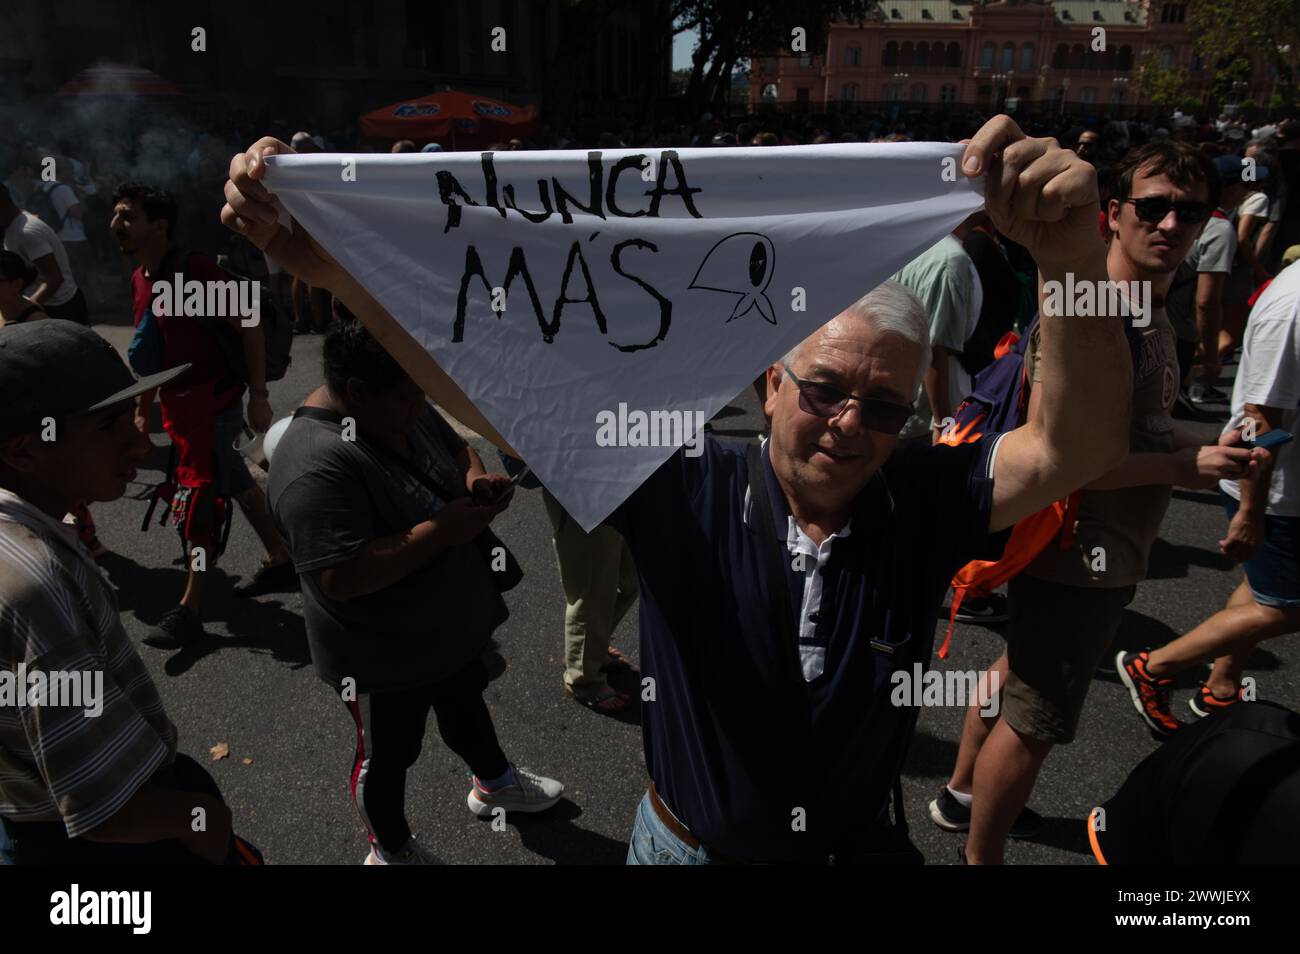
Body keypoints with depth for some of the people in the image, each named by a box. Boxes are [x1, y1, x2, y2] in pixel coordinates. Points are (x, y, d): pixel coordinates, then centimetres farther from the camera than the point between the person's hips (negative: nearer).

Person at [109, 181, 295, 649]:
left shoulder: (196, 270, -16)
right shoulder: (139, 279, 8)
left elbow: (250, 329, -16)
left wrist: (258, 394, -19)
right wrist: (143, 409, 17)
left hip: (214, 400, -8)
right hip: (178, 403, 8)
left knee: (196, 500, -5)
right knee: (236, 482, 16)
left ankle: (189, 608, 3)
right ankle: (281, 562, 30)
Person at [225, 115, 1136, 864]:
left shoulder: (923, 502, -19)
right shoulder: (685, 489, -23)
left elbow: (1079, 445, -32)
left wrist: (1074, 256, -50)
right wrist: (334, 264, -38)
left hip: (859, 844, 2)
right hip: (686, 842, -1)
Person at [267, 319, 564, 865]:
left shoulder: (402, 408, -8)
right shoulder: (317, 466, -34)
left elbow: (456, 449, 9)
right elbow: (340, 577, -37)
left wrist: (475, 478, -14)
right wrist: (441, 530, -34)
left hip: (450, 624, 8)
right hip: (384, 655, -8)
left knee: (465, 703, 31)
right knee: (388, 756, 18)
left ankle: (494, 785, 59)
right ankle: (392, 851, 46)